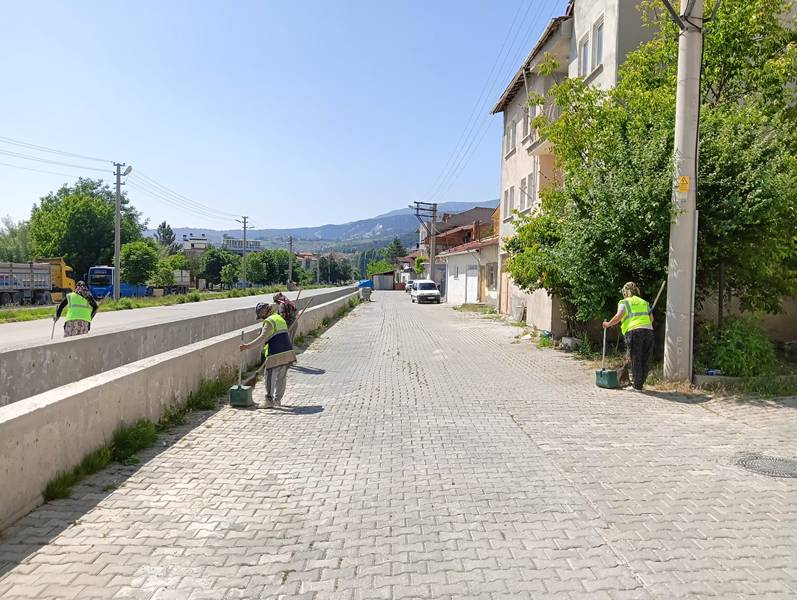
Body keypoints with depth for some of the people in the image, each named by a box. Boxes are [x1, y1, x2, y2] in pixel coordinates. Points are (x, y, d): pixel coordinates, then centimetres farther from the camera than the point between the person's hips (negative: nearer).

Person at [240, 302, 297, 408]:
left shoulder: (269, 321, -8)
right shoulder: (280, 318, 19)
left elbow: (262, 337, -21)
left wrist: (248, 346, -26)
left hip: (276, 355, -8)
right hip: (287, 352, 8)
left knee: (270, 377, 4)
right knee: (281, 377, 15)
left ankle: (269, 401, 8)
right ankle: (277, 400, 24)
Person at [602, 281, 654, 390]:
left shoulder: (624, 302, 11)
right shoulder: (644, 302, 25)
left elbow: (619, 316, -5)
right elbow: (651, 318, 18)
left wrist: (608, 324, 5)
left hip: (634, 331, -4)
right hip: (648, 330, 4)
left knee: (634, 359, 2)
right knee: (645, 360, 11)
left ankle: (637, 385, 6)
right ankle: (640, 383, 16)